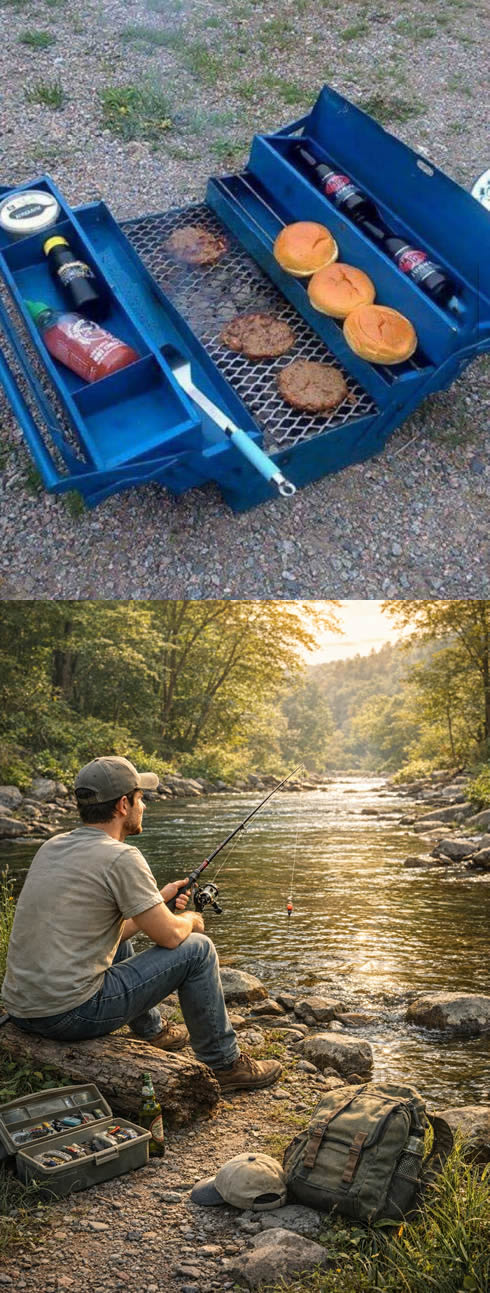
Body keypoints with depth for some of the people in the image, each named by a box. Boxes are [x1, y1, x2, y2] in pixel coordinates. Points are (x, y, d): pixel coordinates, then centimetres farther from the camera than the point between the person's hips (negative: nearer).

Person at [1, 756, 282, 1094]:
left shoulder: (52, 847, 9)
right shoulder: (121, 857, -16)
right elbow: (169, 936, -10)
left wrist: (159, 898, 21)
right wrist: (191, 920, 12)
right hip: (72, 1013, -9)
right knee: (197, 949, 1)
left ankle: (153, 1031, 44)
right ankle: (224, 1064, 16)